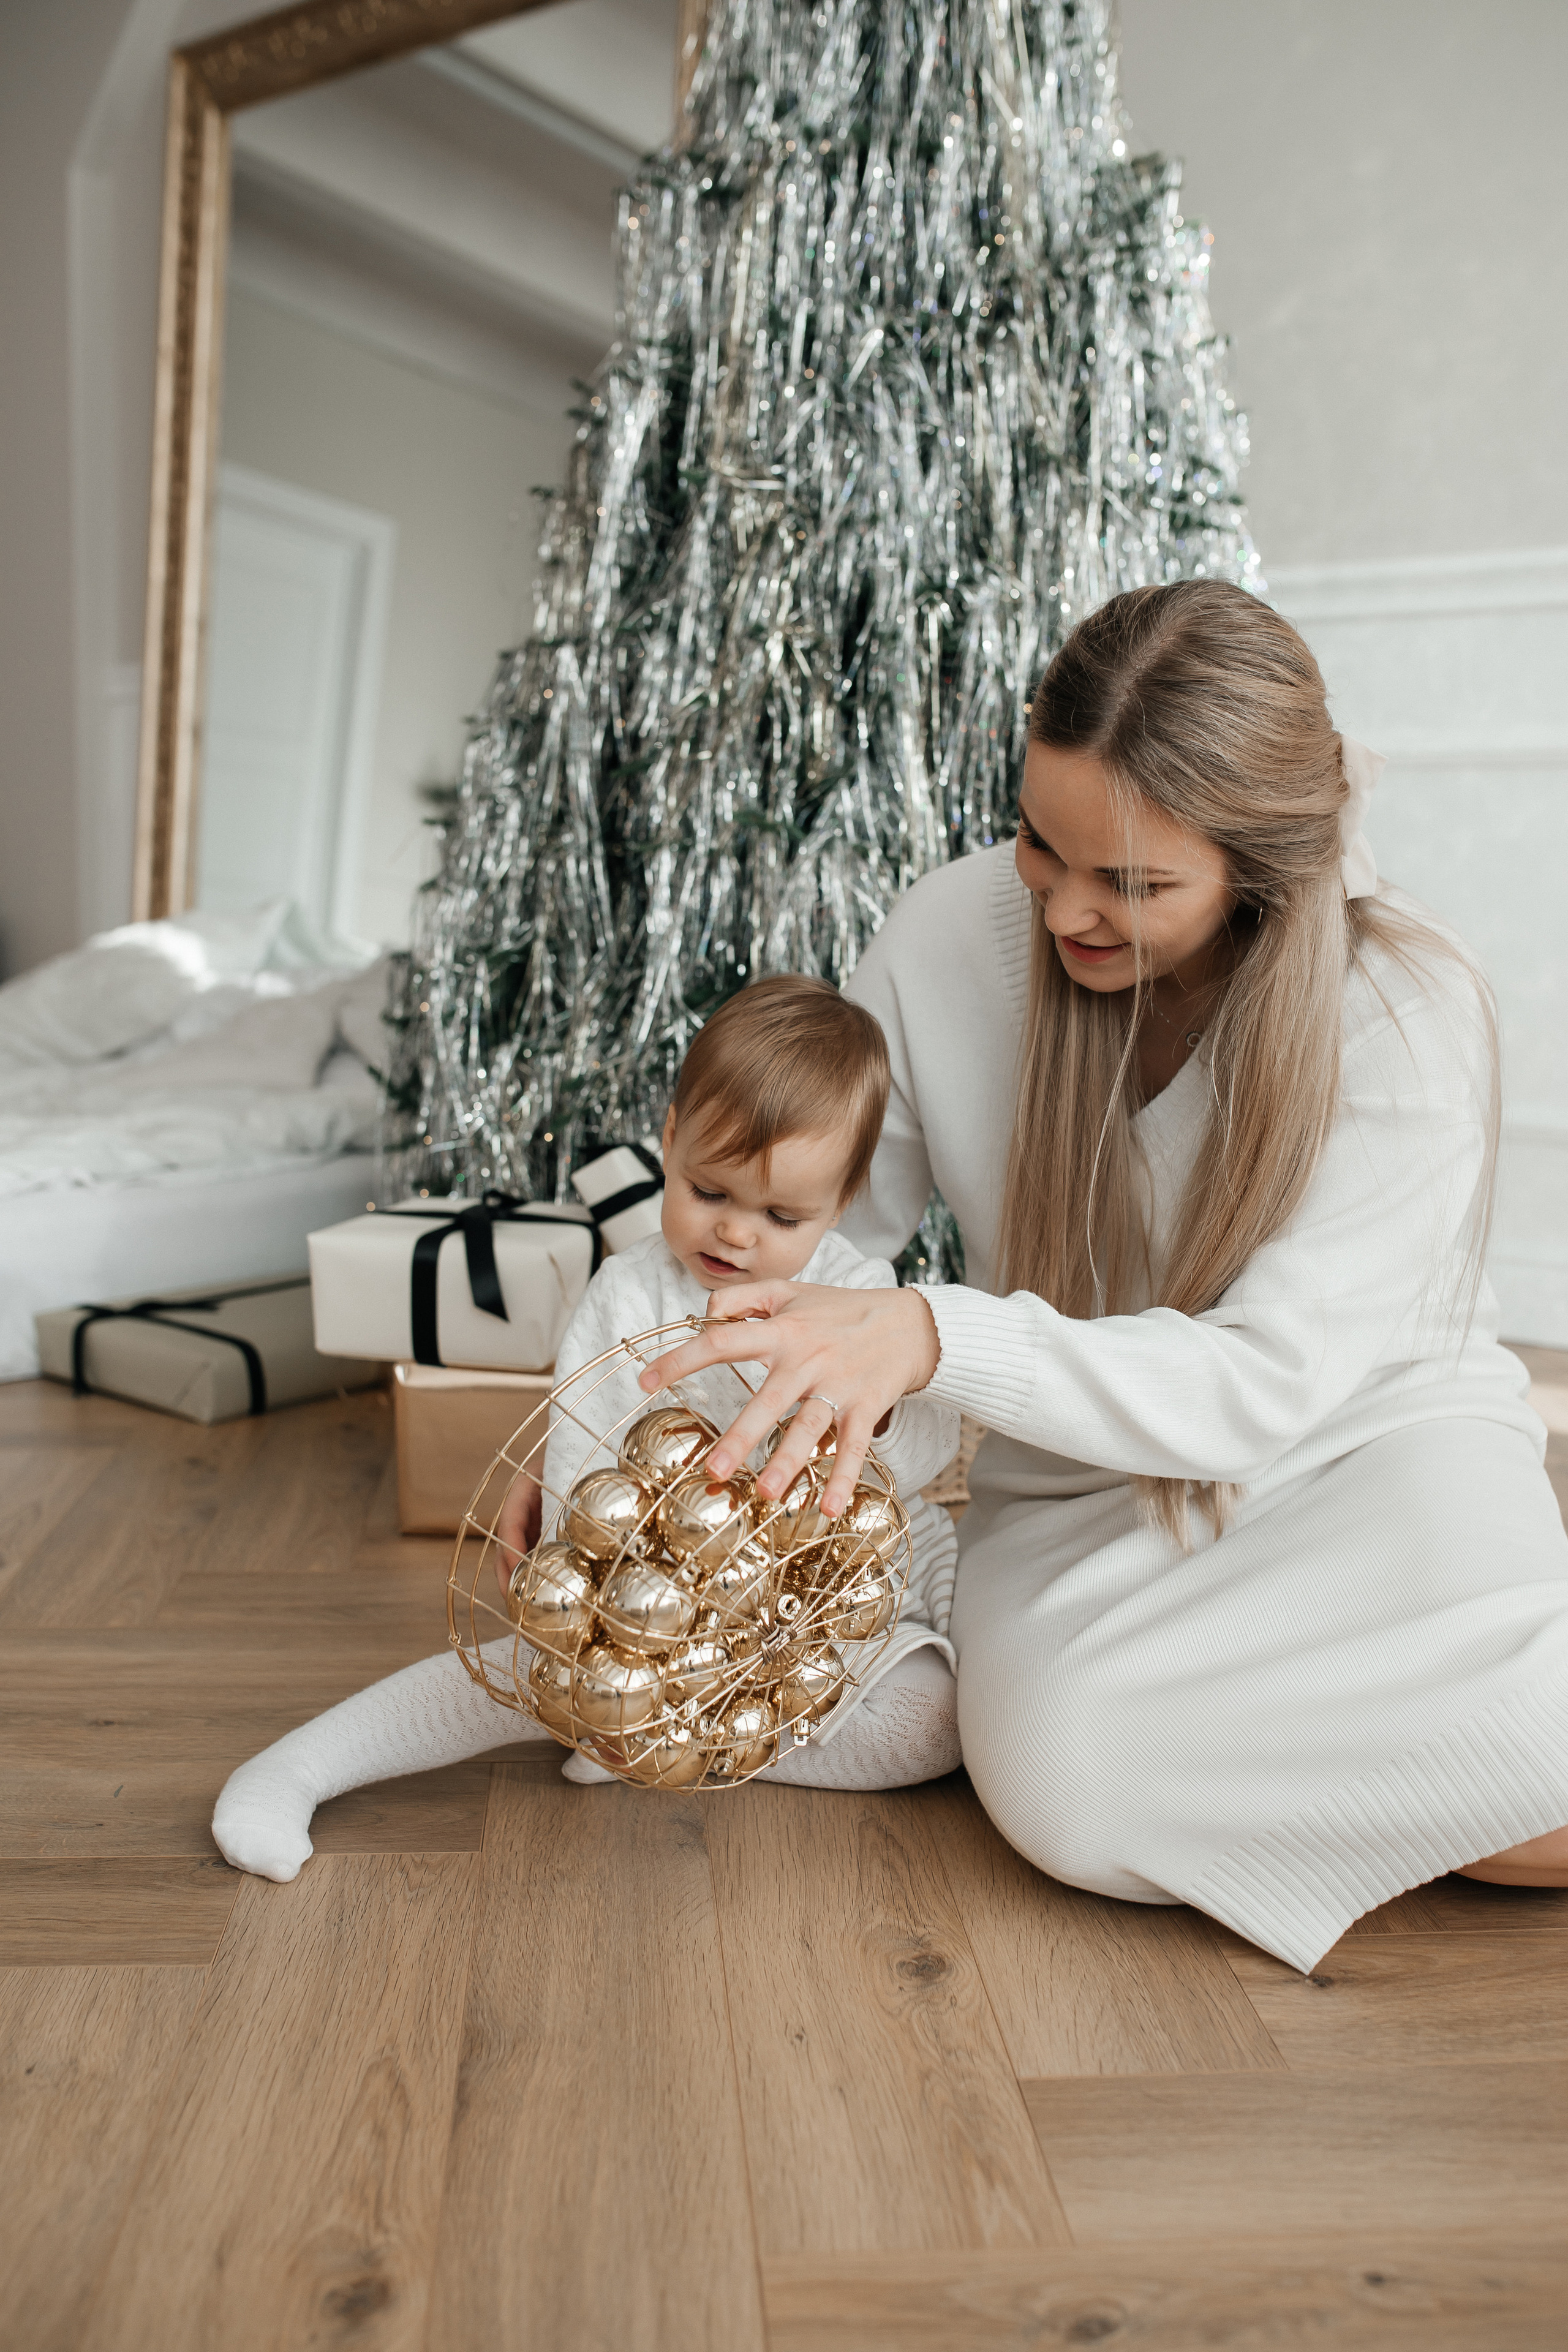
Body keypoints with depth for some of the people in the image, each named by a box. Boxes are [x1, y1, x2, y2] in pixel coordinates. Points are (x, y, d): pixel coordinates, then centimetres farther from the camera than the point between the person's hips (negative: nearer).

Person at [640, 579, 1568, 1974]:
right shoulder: (948, 942, -13)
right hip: (1090, 1481, 2)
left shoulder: (1407, 1017, -20)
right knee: (1062, 1788, -30)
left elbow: (1264, 1381, -28)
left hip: (1365, 1444, -1)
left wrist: (932, 1337, -43)